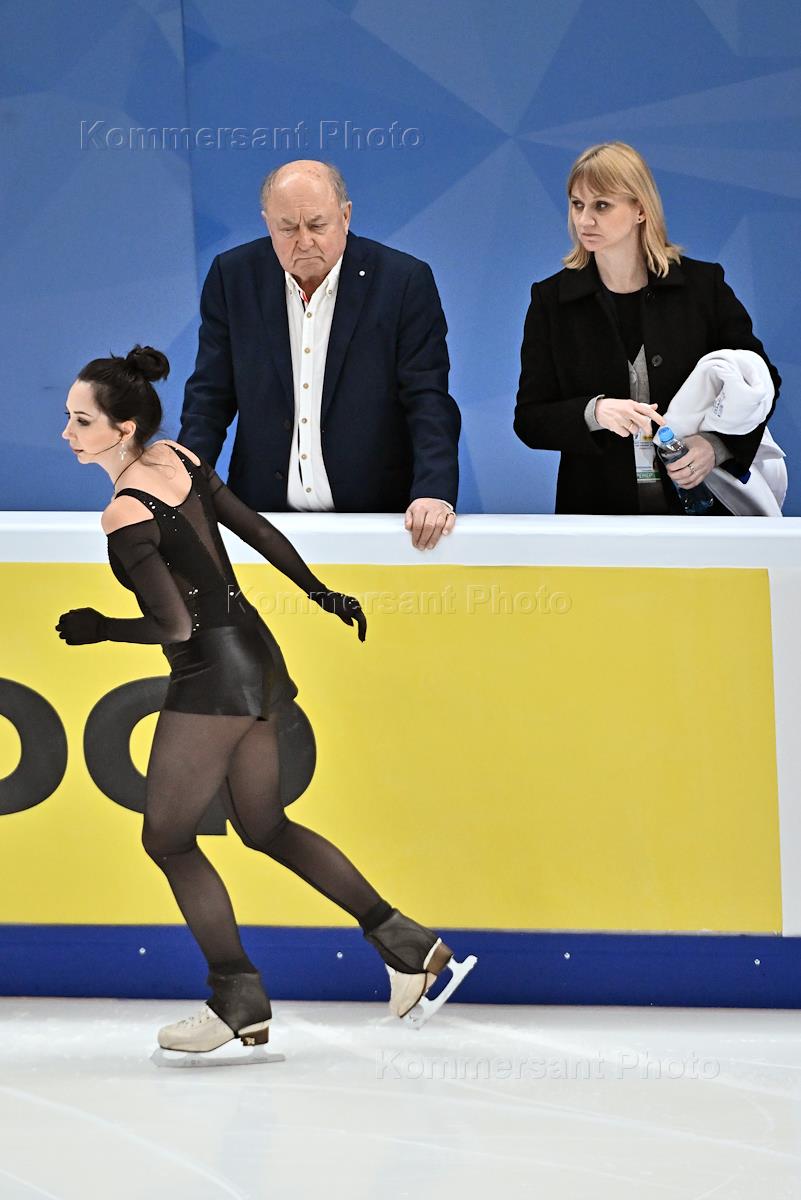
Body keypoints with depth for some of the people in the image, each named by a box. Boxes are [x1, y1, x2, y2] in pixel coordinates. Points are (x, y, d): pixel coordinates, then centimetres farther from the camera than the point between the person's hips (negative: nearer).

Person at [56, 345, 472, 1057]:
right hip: (257, 656, 9)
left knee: (167, 838, 3)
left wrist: (99, 628, -6)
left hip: (214, 678, -9)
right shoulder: (180, 458, 4)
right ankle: (405, 942, 18)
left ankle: (240, 1002, 6)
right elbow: (259, 531, 12)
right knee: (265, 827, 20)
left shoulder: (125, 515, -20)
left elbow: (175, 625, -22)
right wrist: (321, 593, 22)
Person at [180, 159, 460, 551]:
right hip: (262, 515, 2)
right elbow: (211, 398, 8)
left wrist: (434, 494, -21)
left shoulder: (404, 281, -2)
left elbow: (428, 402, -5)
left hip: (374, 516, -2)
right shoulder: (233, 277, 5)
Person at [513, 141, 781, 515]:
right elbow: (529, 420, 3)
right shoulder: (551, 299, 6)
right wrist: (594, 412, -17)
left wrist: (717, 444, -10)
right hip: (595, 508, 2)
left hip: (698, 504, -1)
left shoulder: (704, 284, 5)